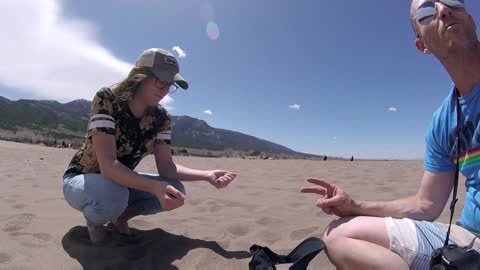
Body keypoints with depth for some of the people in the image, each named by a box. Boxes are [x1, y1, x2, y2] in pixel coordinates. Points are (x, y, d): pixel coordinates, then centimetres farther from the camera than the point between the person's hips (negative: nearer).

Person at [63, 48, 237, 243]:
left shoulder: (160, 118, -11)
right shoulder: (106, 100, -26)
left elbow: (166, 167, -14)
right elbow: (107, 165, -35)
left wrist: (207, 175, -28)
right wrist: (154, 187, -49)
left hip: (122, 181, 5)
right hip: (81, 180, -4)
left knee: (176, 191, -14)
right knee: (113, 195, -38)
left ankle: (120, 216, 10)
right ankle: (93, 222, 1)